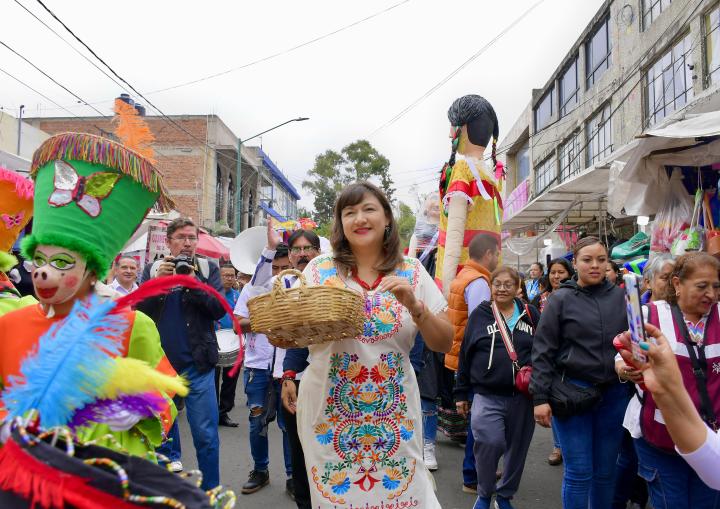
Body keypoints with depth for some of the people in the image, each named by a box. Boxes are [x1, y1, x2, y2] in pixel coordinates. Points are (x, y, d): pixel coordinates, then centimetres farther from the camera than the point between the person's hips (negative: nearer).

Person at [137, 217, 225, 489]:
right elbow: (139, 310, 0)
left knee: (205, 433, 0)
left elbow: (219, 309, -6)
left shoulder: (208, 268, 3)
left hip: (197, 364, -2)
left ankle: (210, 488, 12)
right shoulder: (153, 269, 7)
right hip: (160, 361, 2)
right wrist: (157, 281, -15)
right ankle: (170, 459, 35)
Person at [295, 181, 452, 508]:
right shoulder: (320, 269, -2)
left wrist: (415, 306, -17)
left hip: (394, 413, 1)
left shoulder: (411, 272, 1)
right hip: (329, 412, 0)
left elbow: (444, 344, 0)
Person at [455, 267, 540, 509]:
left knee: (517, 449, 11)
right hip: (487, 396, -2)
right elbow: (465, 355, 5)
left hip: (522, 396, 2)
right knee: (489, 442, -19)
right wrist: (462, 393, 6)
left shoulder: (531, 315, 5)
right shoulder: (480, 314, 2)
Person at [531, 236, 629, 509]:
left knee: (606, 471, 13)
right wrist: (540, 398, -8)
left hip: (613, 394, 3)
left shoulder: (620, 297, 3)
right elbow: (543, 351, -5)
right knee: (579, 473, 3)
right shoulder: (561, 299, -4)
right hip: (572, 393, -2)